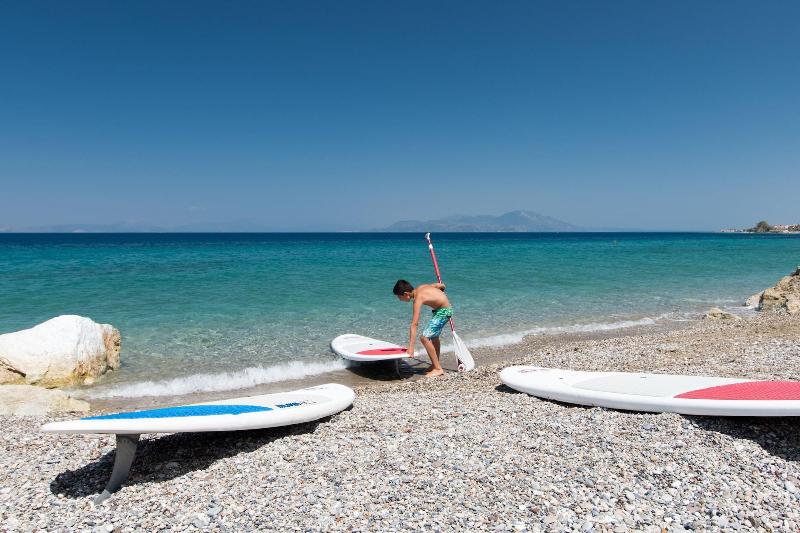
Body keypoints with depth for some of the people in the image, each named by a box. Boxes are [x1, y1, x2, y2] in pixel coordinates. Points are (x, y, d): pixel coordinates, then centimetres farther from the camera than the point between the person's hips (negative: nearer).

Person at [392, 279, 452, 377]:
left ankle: (438, 369, -8)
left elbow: (414, 324, -30)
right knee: (434, 337, 26)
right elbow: (441, 285, 8)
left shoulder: (418, 298, -25)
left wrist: (411, 348, -33)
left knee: (424, 337, -16)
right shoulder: (420, 288, -3)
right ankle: (436, 364, 43)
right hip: (445, 309, 10)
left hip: (443, 311, -10)